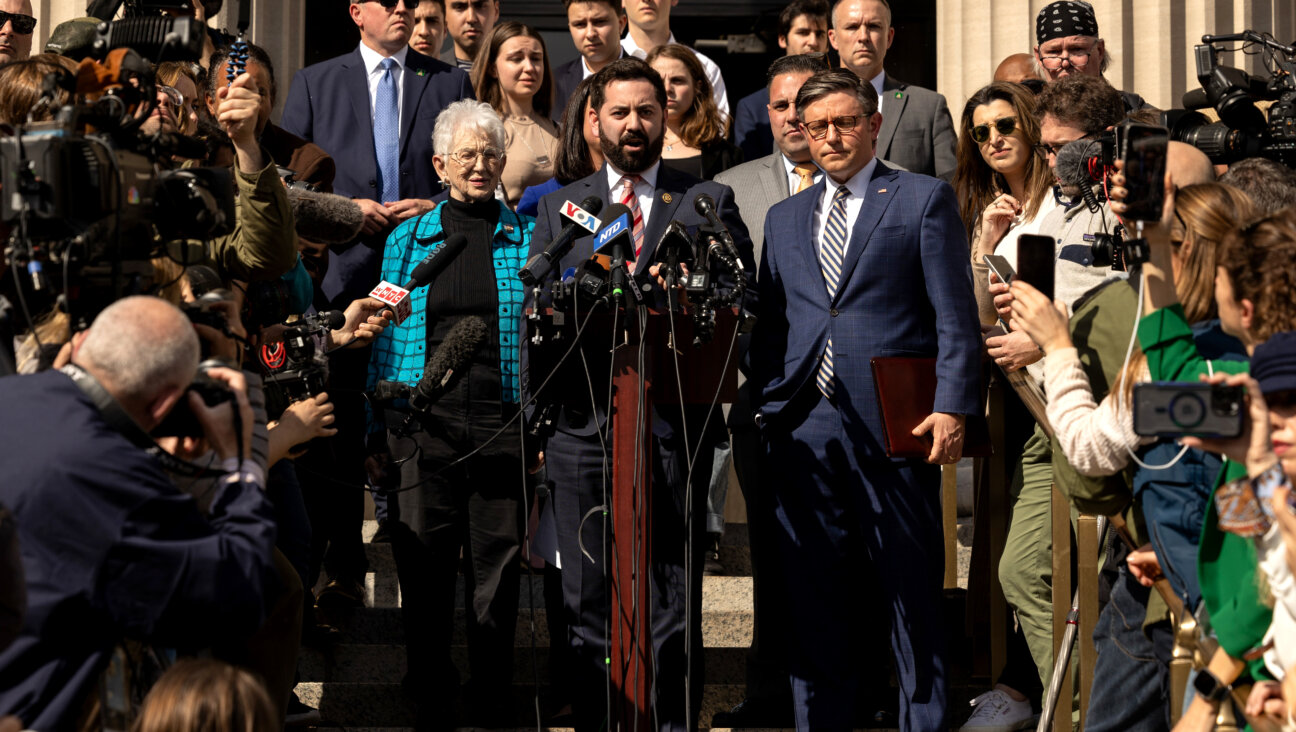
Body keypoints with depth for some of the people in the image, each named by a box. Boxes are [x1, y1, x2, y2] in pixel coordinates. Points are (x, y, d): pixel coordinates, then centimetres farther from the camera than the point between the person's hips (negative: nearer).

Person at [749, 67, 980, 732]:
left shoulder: (924, 199, 5)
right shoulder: (784, 218, 20)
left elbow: (955, 316, -2)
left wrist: (951, 407, -11)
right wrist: (764, 407, 8)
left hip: (894, 424, -4)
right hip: (803, 428, 4)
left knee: (910, 595, 1)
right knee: (810, 598, 6)